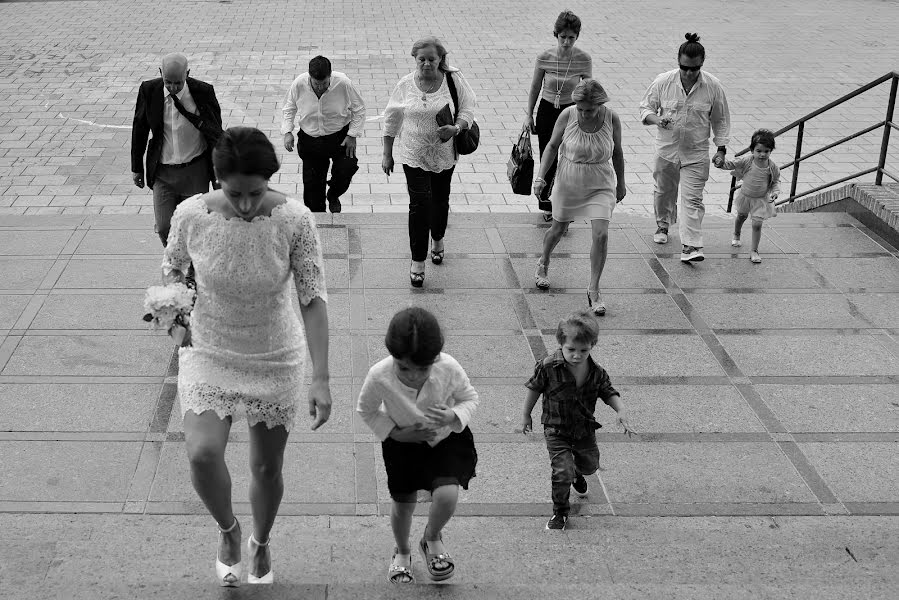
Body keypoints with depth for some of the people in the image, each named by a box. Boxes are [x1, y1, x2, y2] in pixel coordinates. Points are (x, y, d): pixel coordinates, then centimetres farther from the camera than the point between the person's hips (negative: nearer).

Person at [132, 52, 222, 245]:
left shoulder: (203, 92, -12)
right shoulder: (149, 90, -8)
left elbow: (216, 133, 0)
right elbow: (139, 130, 6)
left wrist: (219, 173, 4)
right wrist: (137, 168, 10)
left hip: (196, 170, -1)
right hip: (162, 172, 1)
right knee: (164, 228, 0)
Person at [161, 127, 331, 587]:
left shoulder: (295, 220, -21)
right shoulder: (191, 215, -17)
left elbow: (313, 299, -17)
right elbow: (173, 267, 5)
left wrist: (321, 379, -21)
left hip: (275, 359, 0)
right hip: (209, 354, 0)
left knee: (267, 467, 13)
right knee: (202, 454, -20)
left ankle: (261, 542, 47)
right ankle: (227, 529, 16)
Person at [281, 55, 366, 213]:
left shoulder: (343, 83, -20)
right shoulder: (299, 84, -16)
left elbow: (359, 109, -5)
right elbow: (289, 109, 4)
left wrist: (352, 135, -10)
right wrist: (287, 132, -8)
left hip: (339, 138, -1)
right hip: (309, 140, 1)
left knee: (347, 169, -18)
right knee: (312, 182, 5)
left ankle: (333, 195, 18)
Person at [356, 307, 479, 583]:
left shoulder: (449, 369, -31)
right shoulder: (379, 376, -31)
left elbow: (470, 398, -10)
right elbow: (366, 410, -9)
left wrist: (454, 417, -31)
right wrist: (396, 433, -20)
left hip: (446, 439, 0)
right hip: (402, 443, 1)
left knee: (447, 494, -19)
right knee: (403, 504, 9)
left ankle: (432, 539, 17)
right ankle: (402, 552, 44)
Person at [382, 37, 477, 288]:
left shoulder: (454, 80, -7)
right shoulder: (405, 85, -6)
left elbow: (467, 108, 1)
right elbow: (391, 121, 3)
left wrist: (456, 128, -21)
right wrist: (387, 155, 4)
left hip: (444, 154, 1)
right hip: (414, 155, -1)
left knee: (440, 200, 17)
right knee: (420, 203, -10)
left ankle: (438, 240, 47)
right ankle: (417, 261, -1)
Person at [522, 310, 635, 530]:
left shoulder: (596, 372, -11)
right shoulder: (548, 366, -20)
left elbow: (608, 392, 2)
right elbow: (534, 389, -6)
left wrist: (621, 411, -15)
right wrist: (526, 415, 3)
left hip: (585, 429, 4)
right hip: (556, 431, -4)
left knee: (590, 465, 24)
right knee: (562, 473, -14)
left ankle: (577, 474, 62)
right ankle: (560, 513, 10)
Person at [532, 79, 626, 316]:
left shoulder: (612, 119, -14)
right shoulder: (567, 115, -16)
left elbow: (617, 152, 2)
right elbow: (552, 146, -3)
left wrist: (621, 184, 12)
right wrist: (540, 177, -12)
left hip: (600, 185, 0)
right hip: (568, 183, 0)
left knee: (601, 234, -13)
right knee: (558, 229, 16)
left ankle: (593, 290, 1)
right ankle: (543, 265, 48)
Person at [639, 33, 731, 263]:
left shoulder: (713, 86, -8)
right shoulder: (663, 82, -8)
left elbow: (721, 120, 3)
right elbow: (645, 108, 1)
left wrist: (721, 149, 0)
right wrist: (656, 119, -21)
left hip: (696, 153, -2)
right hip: (667, 149, 2)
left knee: (692, 199, -8)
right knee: (664, 191, 19)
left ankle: (691, 246, -10)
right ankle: (663, 225, 46)